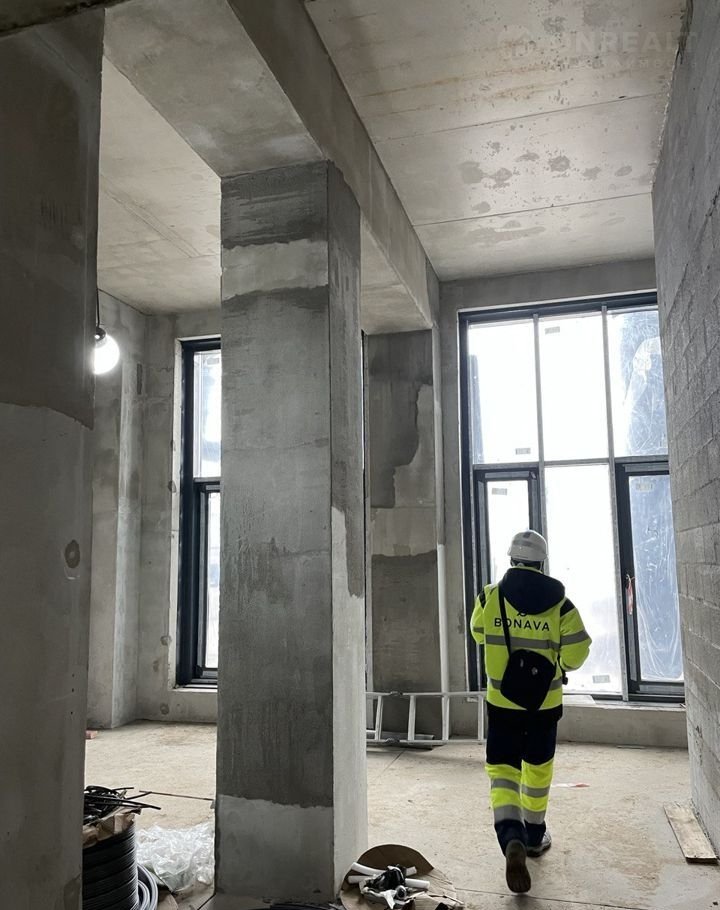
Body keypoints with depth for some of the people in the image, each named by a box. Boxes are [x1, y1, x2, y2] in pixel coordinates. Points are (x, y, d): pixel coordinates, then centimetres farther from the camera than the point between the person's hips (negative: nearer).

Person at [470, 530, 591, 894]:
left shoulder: (490, 596, -7)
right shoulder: (559, 602, -9)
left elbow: (479, 633, 9)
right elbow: (577, 652, -10)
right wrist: (560, 666, 11)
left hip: (502, 701, -1)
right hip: (545, 703, 1)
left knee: (502, 771, 5)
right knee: (538, 769, 19)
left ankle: (512, 840, -16)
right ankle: (534, 836, 35)